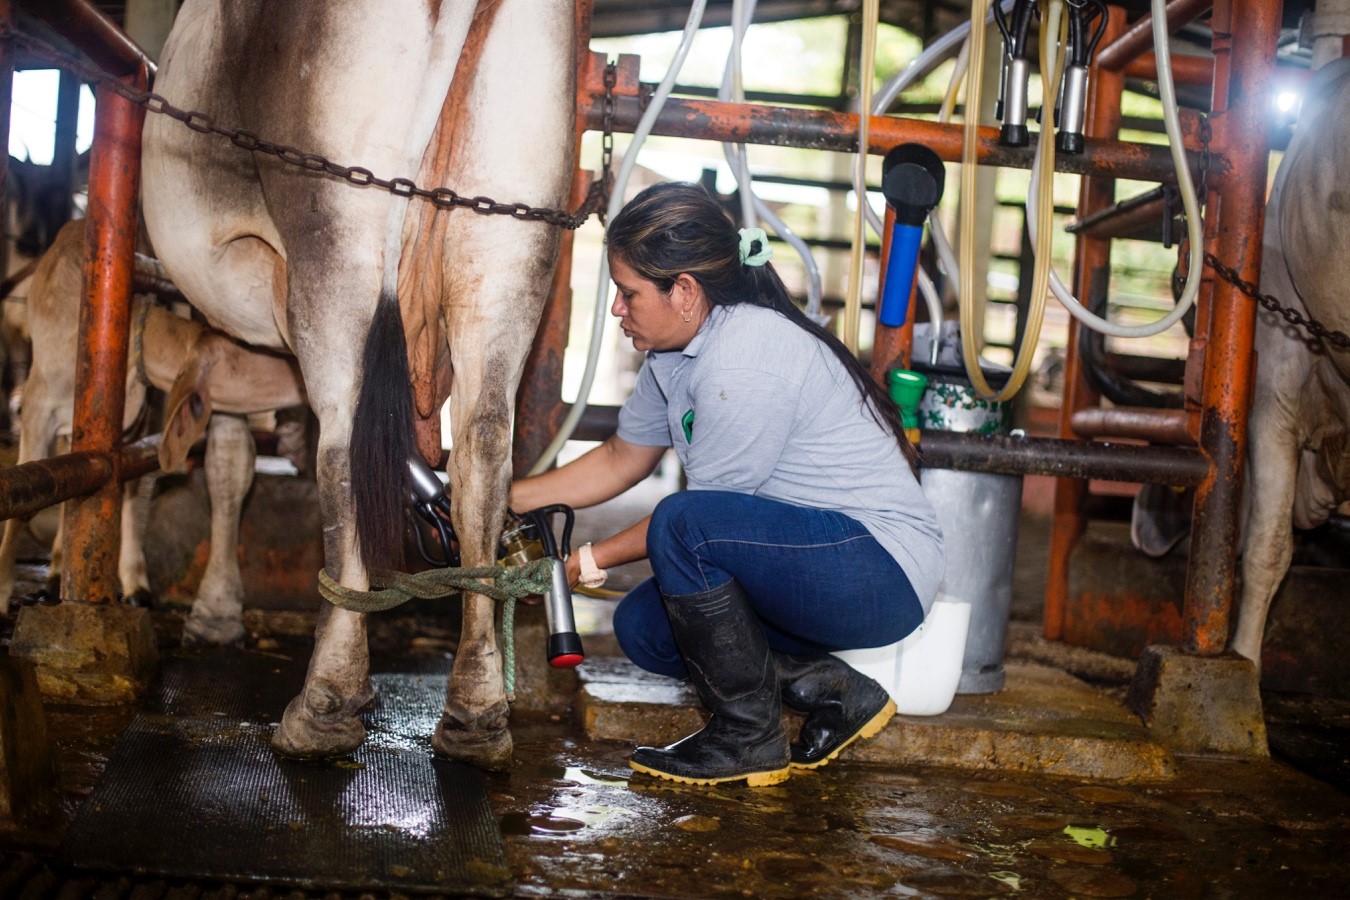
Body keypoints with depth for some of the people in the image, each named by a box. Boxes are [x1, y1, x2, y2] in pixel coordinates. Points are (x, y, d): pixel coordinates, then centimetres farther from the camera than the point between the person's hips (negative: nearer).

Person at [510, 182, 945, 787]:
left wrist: (591, 561, -5)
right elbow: (620, 460, 19)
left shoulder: (746, 361, -23)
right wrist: (501, 500, 16)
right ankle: (830, 690, 4)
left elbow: (696, 516, -16)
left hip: (883, 572, -10)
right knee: (641, 627, 3)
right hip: (810, 559, 10)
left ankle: (748, 737, -10)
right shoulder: (674, 354, 6)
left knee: (687, 527, -29)